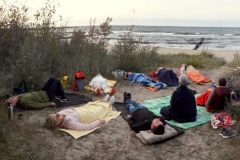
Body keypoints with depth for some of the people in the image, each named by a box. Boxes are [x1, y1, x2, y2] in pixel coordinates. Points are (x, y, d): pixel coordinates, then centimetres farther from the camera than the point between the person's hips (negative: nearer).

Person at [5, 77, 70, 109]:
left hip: (42, 93, 9)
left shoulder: (20, 97, -10)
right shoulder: (24, 102, -35)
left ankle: (58, 95, 32)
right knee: (57, 81, -2)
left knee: (52, 79, 17)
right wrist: (50, 103, -26)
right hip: (47, 97, -9)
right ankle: (63, 98, 16)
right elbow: (38, 105, -34)